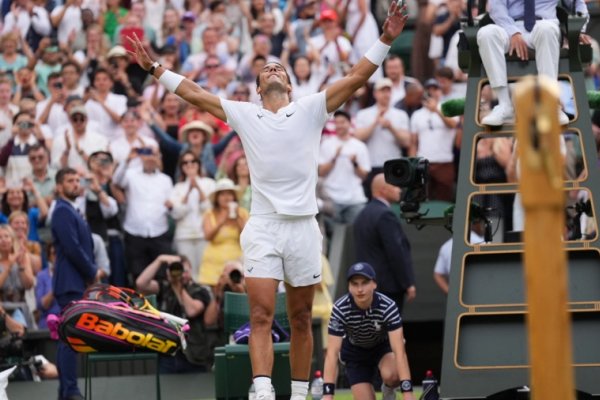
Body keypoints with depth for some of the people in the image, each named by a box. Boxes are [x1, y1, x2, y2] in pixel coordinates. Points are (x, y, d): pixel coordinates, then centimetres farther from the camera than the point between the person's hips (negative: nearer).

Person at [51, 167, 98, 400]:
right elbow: (72, 248, -18)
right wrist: (92, 272, -8)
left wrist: (91, 272, 7)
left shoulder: (70, 211, 20)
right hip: (70, 282, -10)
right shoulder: (63, 211, -11)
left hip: (75, 283, 10)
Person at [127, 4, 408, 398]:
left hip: (303, 225, 0)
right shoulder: (243, 114, 12)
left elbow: (355, 78, 3)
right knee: (261, 316, -13)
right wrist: (155, 68, 10)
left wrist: (385, 41, -5)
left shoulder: (310, 109, 8)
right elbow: (193, 93, 14)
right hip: (262, 227, 0)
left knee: (301, 320, 7)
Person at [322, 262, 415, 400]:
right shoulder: (340, 309, -31)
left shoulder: (388, 306, -32)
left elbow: (399, 351, -37)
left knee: (390, 375, -33)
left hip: (383, 346, -1)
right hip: (355, 351, 1)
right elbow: (332, 353, -33)